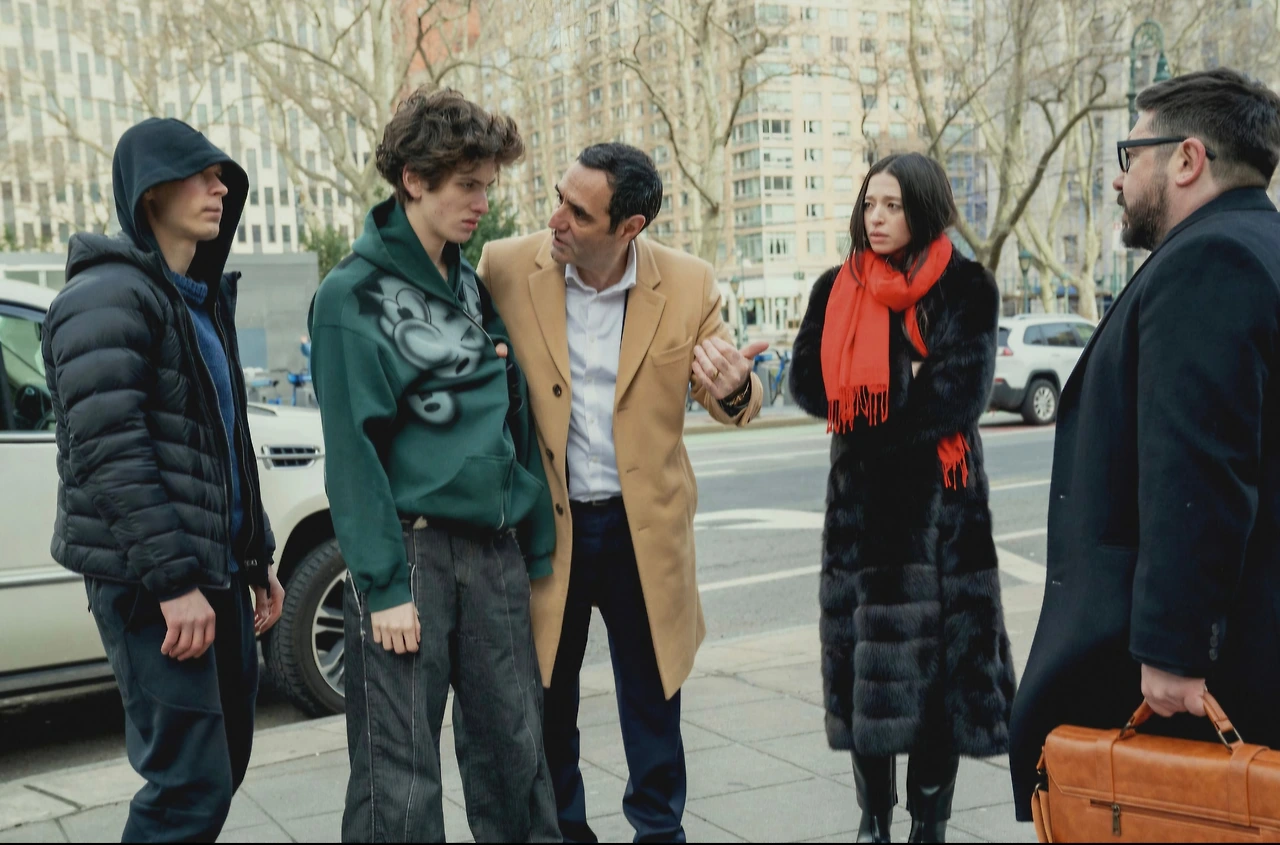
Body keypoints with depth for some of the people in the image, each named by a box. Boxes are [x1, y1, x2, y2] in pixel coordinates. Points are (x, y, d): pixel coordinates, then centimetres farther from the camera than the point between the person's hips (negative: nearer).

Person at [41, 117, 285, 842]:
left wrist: (257, 559, 18)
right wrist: (173, 581, -22)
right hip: (151, 582, -9)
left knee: (225, 761, 13)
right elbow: (111, 456, -19)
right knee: (191, 781, -9)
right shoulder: (110, 297, -11)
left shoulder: (204, 300, 18)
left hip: (216, 568, 9)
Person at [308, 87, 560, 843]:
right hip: (410, 551, -6)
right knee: (401, 779, -1)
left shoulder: (474, 287, 14)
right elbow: (353, 449, -10)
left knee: (516, 752, 11)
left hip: (495, 551, 6)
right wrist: (383, 583, -15)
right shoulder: (353, 295, -5)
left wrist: (537, 549, 12)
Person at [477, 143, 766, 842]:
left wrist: (735, 389, -26)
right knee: (547, 701, 14)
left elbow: (738, 405, -1)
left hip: (645, 525, 1)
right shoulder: (506, 268, -9)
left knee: (652, 700, 14)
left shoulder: (688, 285, -7)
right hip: (544, 523, 0)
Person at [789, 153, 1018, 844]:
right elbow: (809, 384, -1)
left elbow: (960, 396, -13)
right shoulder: (837, 288, 8)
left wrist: (867, 406, -6)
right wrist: (906, 388, -7)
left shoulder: (966, 287, -2)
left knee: (940, 658, 1)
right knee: (866, 660, 4)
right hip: (861, 503, 2)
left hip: (943, 502, -2)